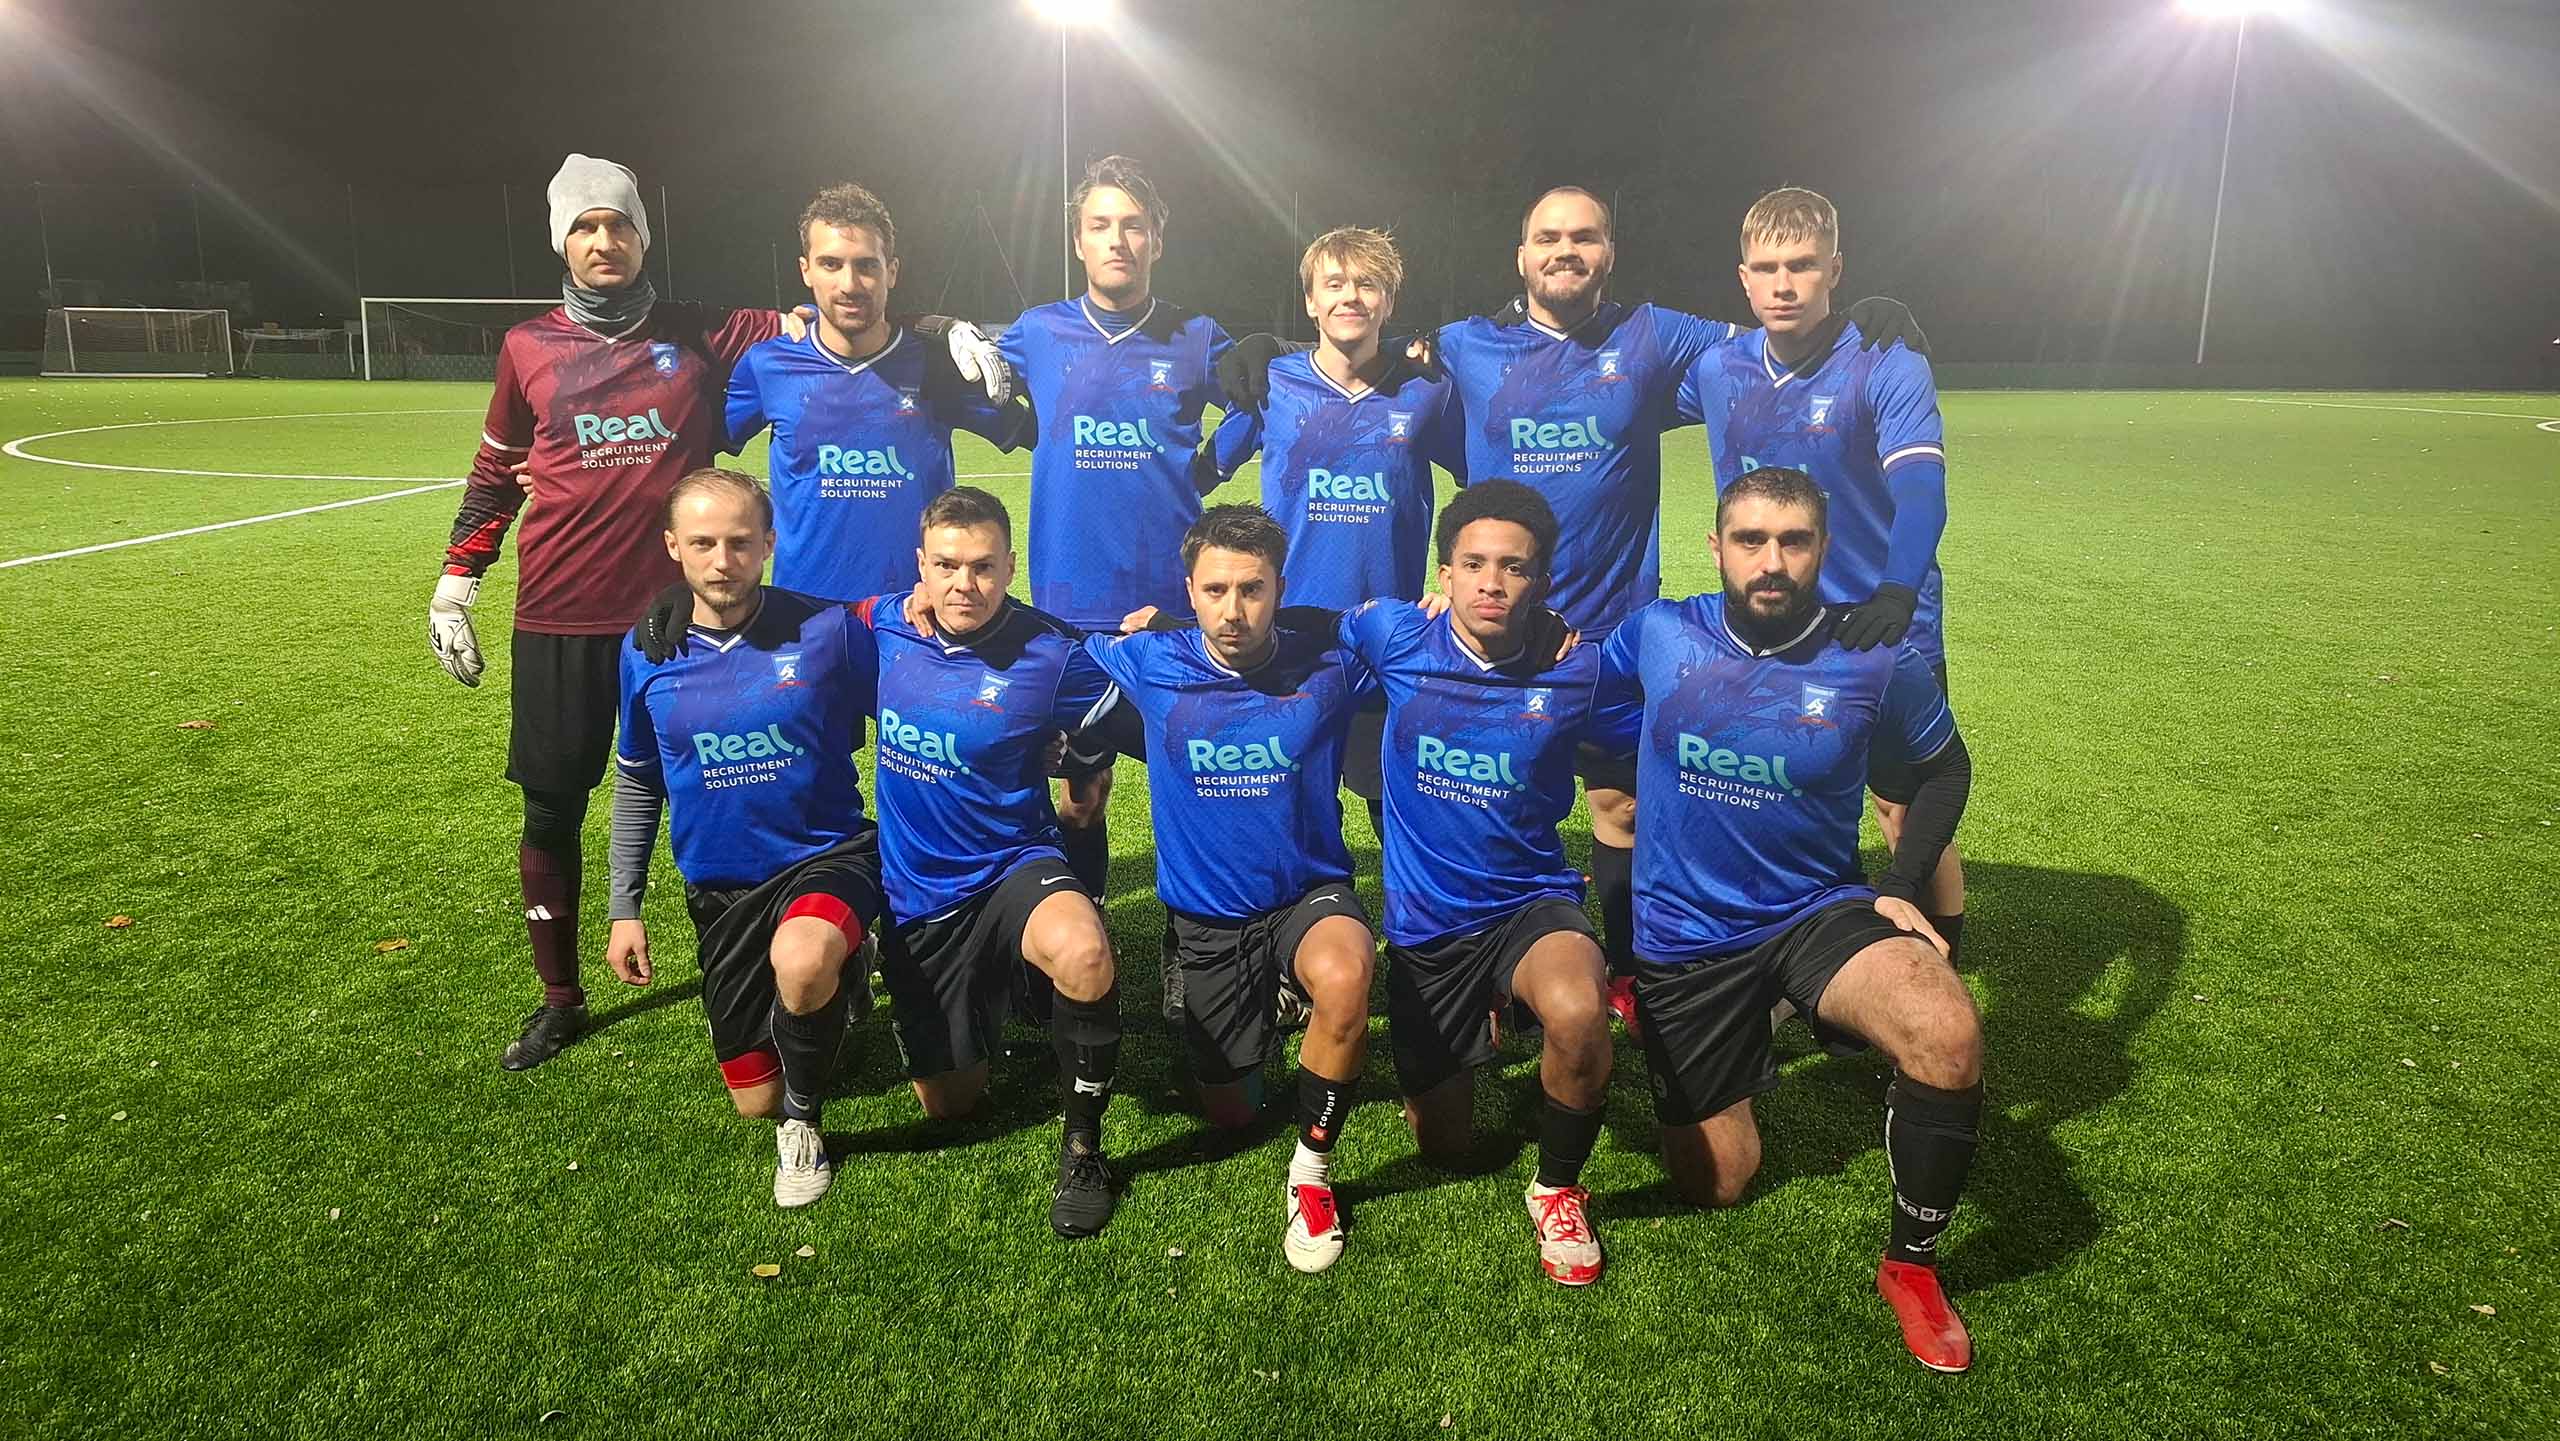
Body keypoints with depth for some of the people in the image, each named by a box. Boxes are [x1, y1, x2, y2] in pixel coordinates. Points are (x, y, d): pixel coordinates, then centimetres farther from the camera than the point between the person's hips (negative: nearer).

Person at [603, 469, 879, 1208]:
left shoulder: (828, 629, -15)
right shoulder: (646, 652, -4)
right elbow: (637, 782, 11)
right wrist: (625, 906, 9)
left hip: (828, 855, -4)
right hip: (720, 886, 4)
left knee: (800, 960, -40)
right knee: (753, 1099, 10)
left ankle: (803, 1118, -8)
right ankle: (835, 988, 42)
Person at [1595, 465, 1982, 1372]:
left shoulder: (1875, 663, -10)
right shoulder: (1657, 634, -9)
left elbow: (1944, 767, 7)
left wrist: (1902, 888, -2)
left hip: (1820, 910, 0)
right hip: (1684, 935, 1)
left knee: (1949, 1034, -33)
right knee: (1714, 1186, 10)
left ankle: (1911, 1266, -6)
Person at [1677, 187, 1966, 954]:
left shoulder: (1888, 368, -14)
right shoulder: (1718, 367, -1)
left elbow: (1920, 485, -28)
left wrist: (1897, 590, -45)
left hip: (1882, 629, -4)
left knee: (1911, 819, 3)